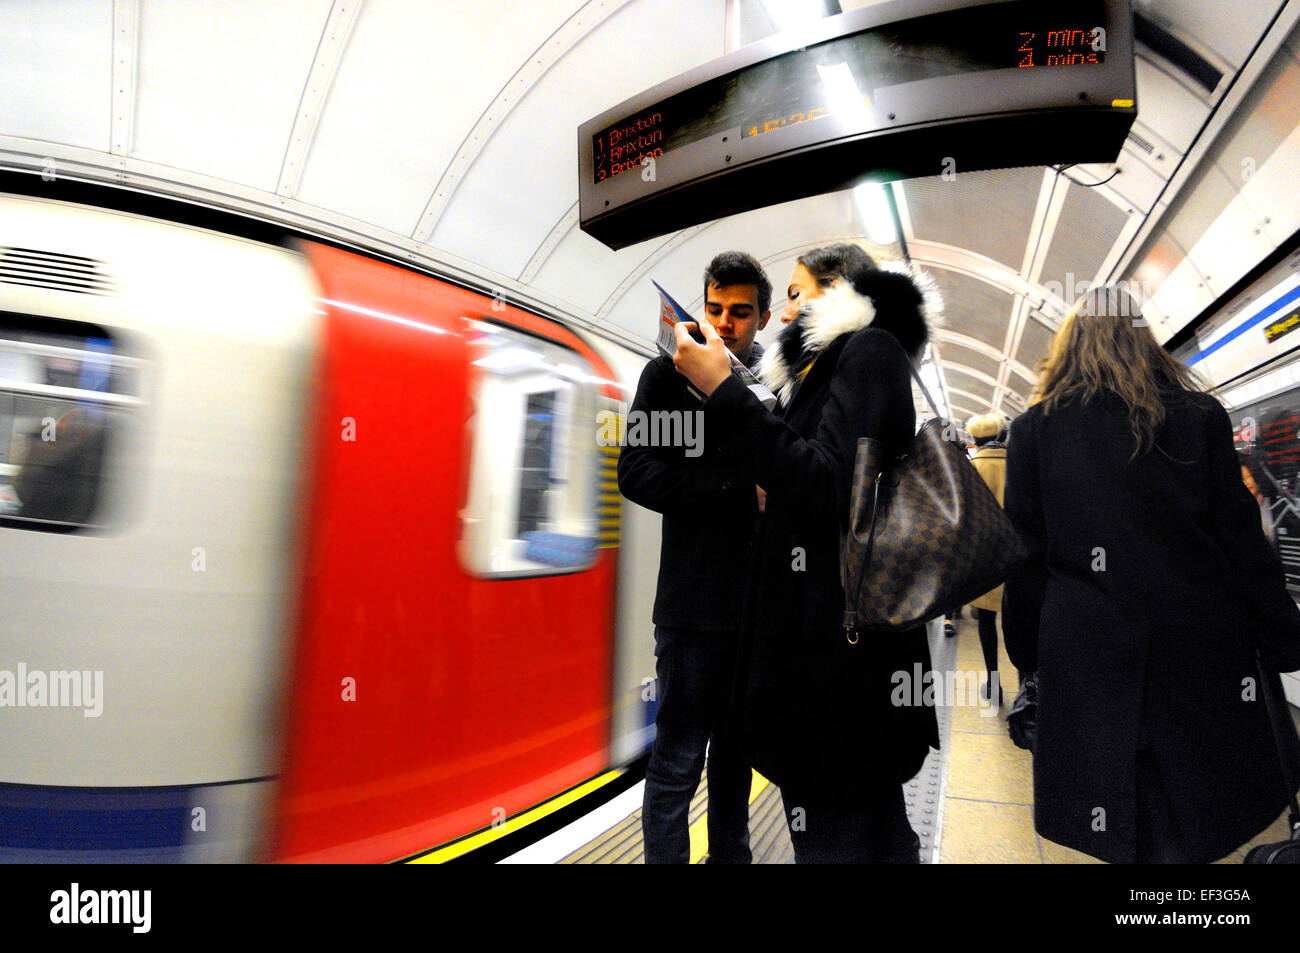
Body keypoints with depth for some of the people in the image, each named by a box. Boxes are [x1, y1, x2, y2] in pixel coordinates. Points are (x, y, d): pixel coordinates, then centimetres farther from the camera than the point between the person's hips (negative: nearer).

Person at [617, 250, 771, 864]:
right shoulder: (669, 375, 0)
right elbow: (637, 474, -11)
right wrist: (742, 489, -15)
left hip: (761, 601, 5)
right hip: (696, 602, -4)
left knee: (737, 747, 19)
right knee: (677, 761, 2)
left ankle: (730, 853, 36)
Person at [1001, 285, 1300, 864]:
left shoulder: (1035, 427, -2)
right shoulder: (1199, 415, 2)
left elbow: (1026, 555, -1)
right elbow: (1242, 542, 1)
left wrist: (1027, 654, 7)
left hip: (1086, 658, -1)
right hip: (1201, 649, 2)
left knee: (1118, 836, 10)